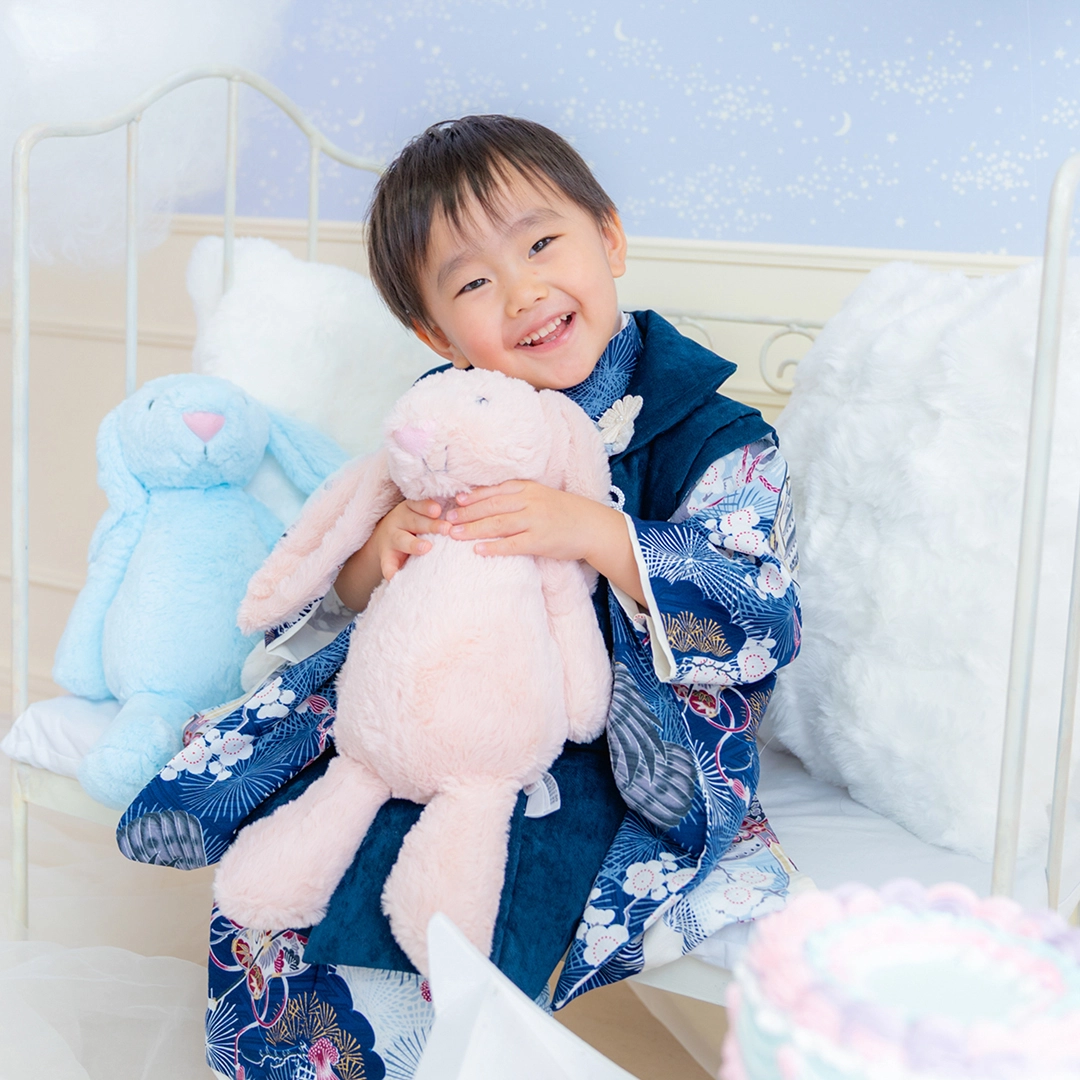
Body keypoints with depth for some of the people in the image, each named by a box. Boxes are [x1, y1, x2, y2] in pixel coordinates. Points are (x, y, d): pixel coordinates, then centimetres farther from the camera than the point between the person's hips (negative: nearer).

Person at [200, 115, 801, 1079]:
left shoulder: (710, 439, -9)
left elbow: (763, 618, -20)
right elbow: (345, 598, 12)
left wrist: (594, 535, -33)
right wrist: (378, 556, -14)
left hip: (625, 774, -4)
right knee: (261, 925, -8)